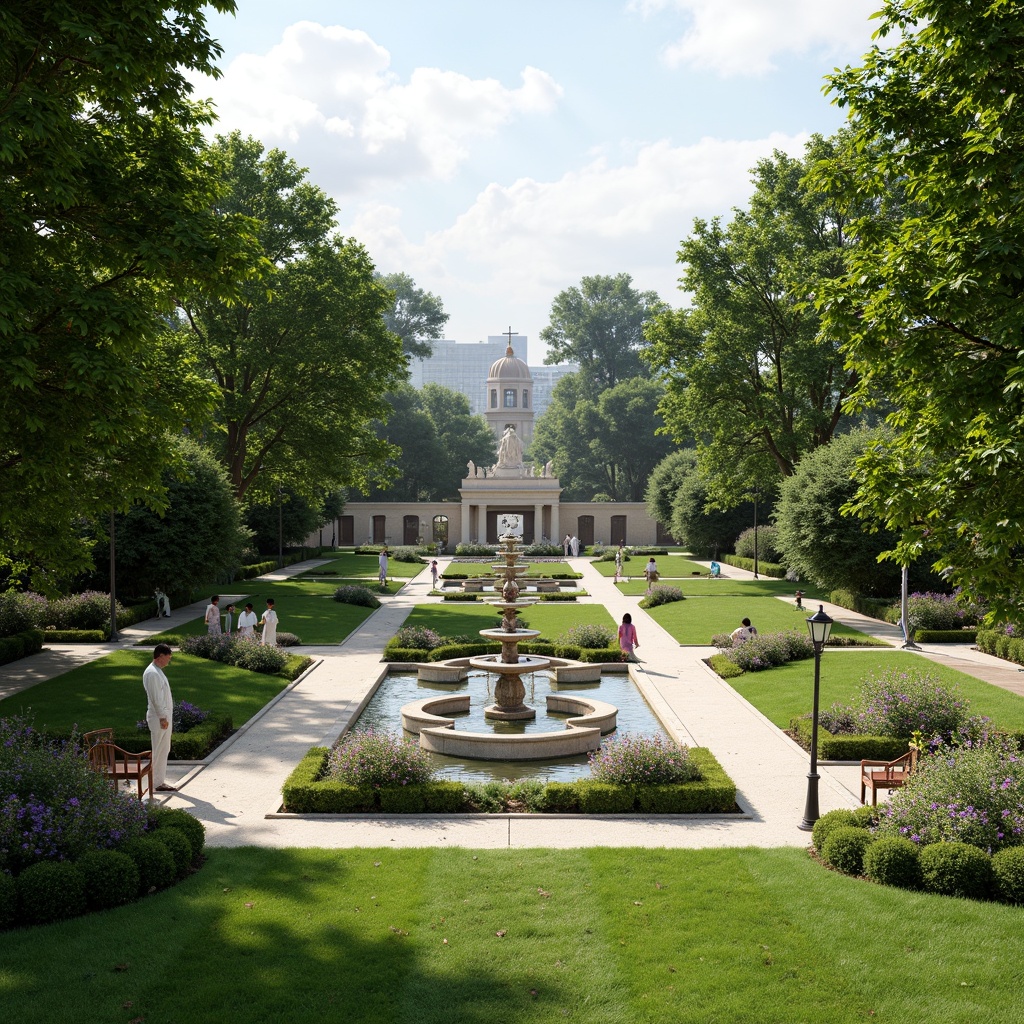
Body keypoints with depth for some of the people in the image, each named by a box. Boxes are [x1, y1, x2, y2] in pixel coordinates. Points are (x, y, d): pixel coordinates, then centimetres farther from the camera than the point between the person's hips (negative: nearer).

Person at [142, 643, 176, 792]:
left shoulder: (157, 671, 14)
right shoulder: (152, 673, -19)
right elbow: (156, 698, -22)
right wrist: (162, 718, -21)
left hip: (164, 716, 10)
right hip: (159, 718, -10)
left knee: (163, 750, 14)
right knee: (159, 751, -3)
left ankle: (160, 781, 20)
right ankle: (158, 783, 3)